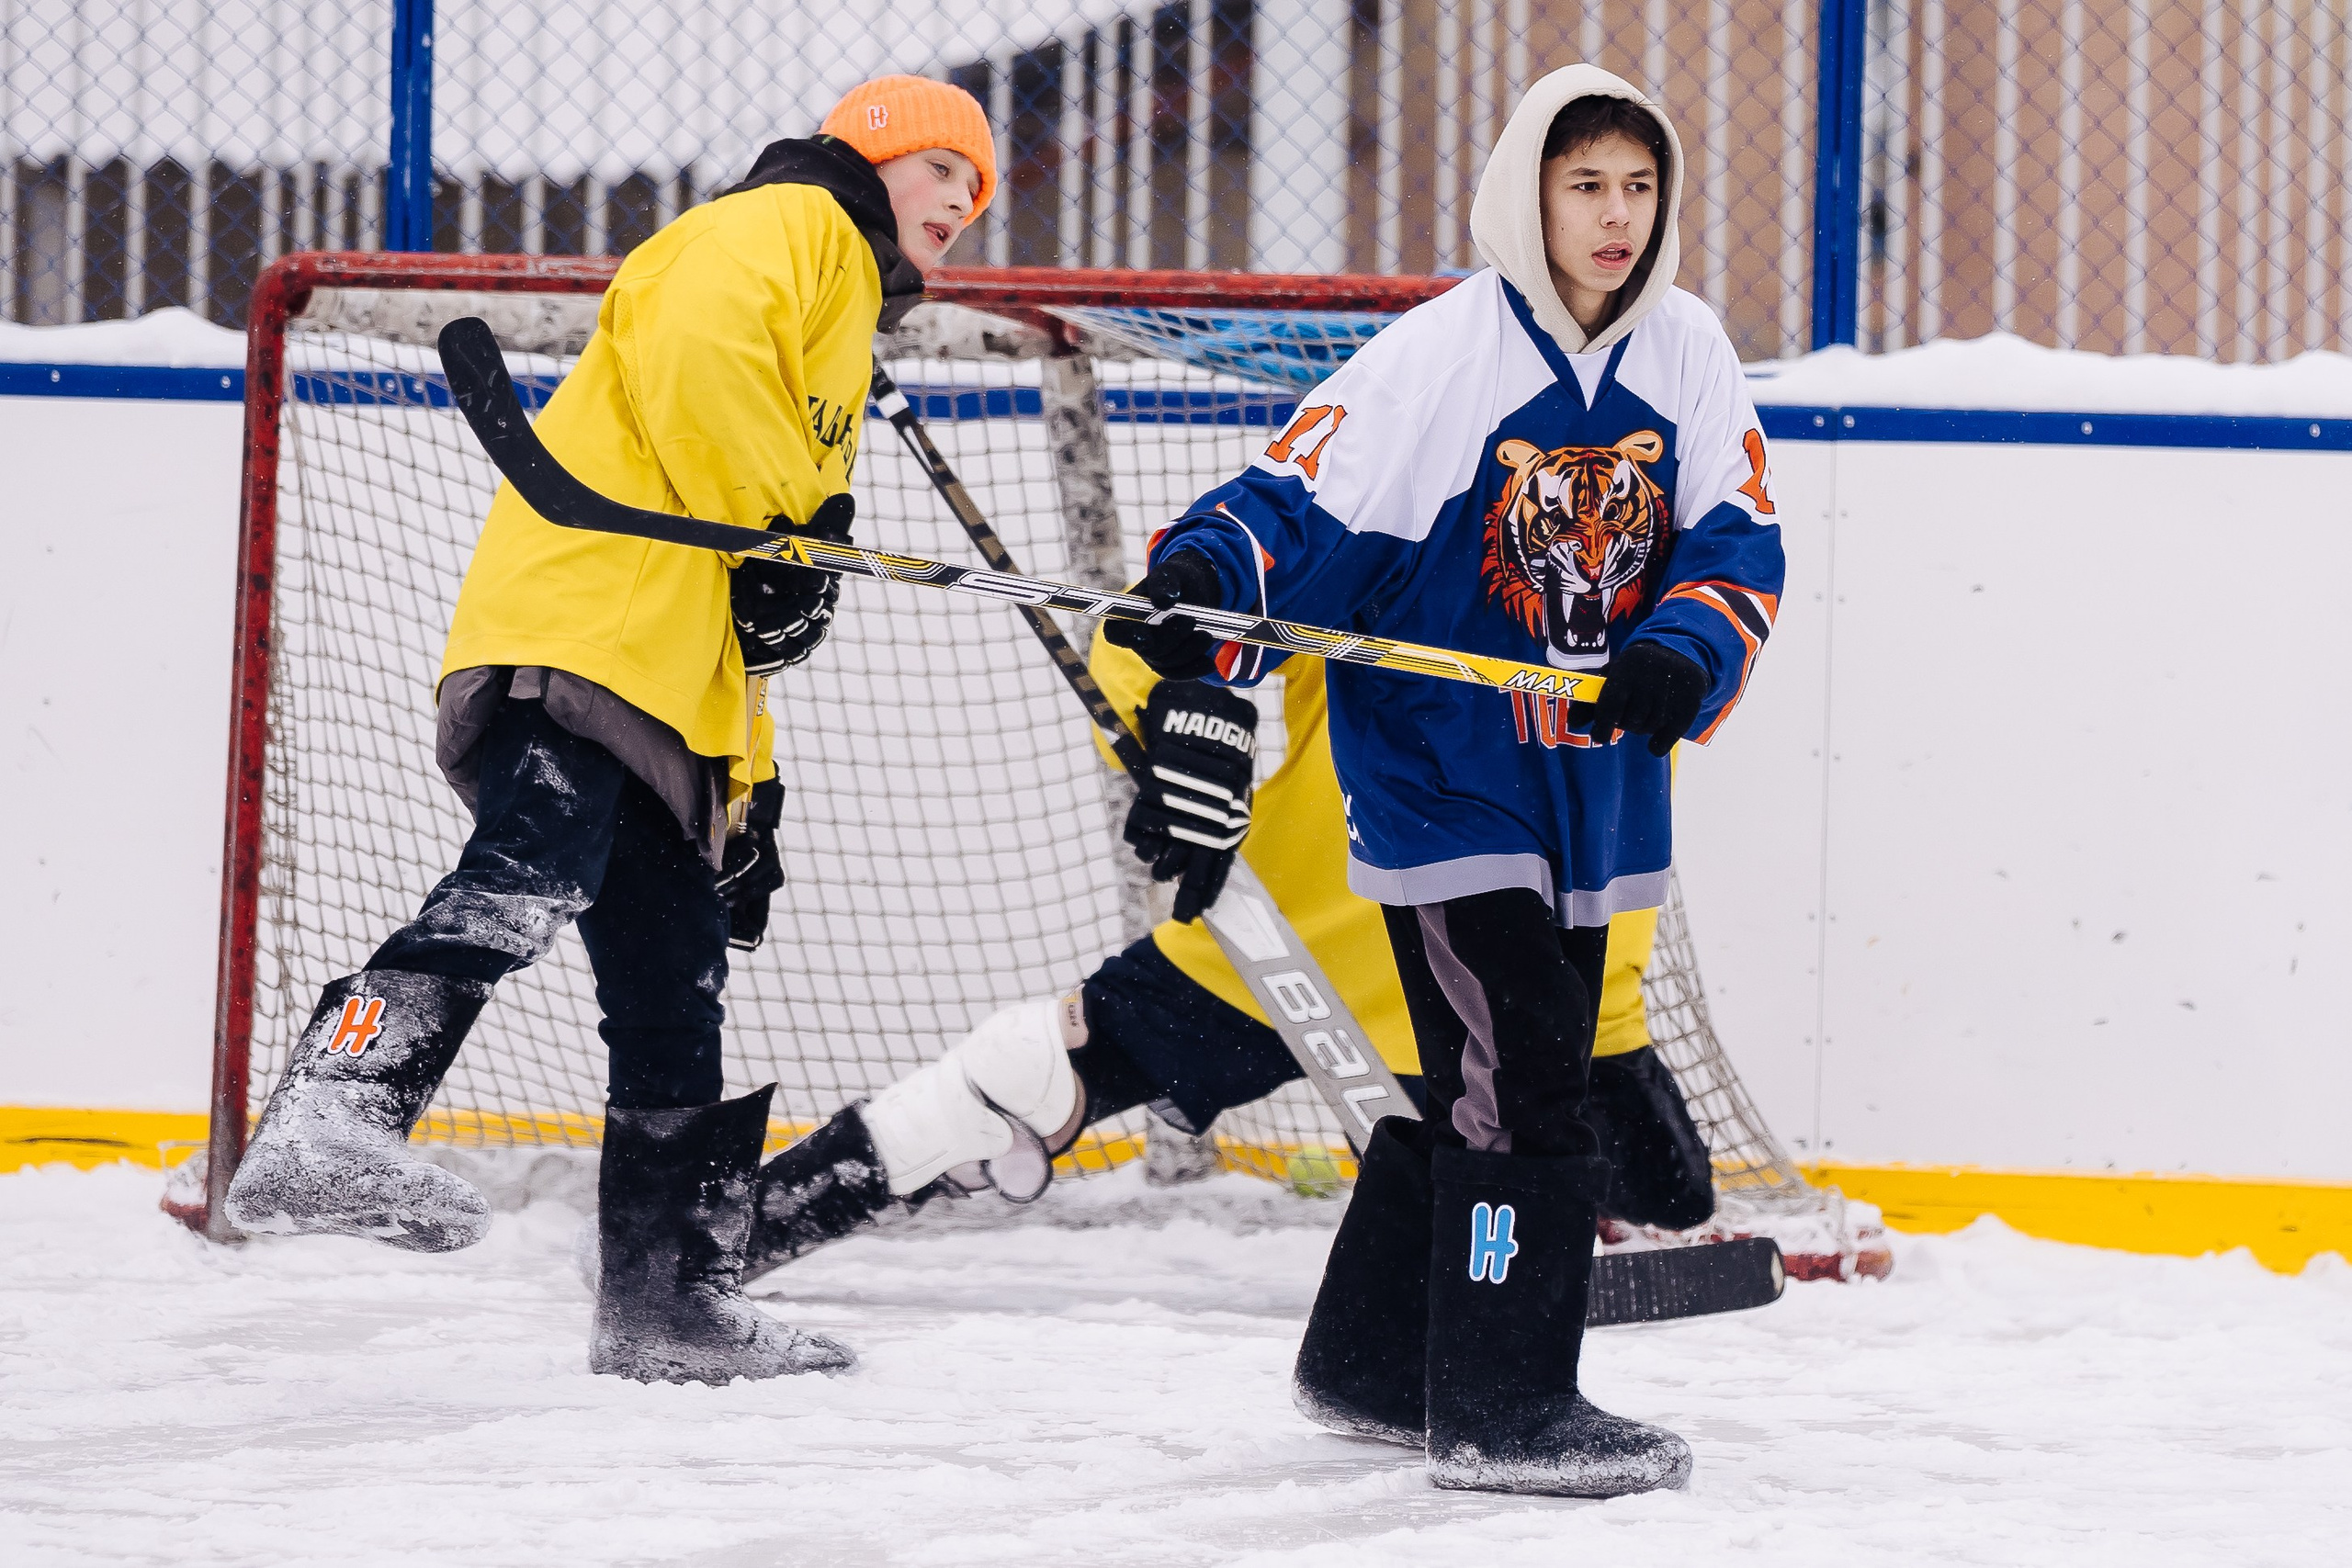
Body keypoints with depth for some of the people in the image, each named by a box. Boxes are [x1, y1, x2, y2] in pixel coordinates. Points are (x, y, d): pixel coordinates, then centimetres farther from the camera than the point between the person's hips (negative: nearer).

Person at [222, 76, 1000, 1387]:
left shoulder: (845, 332, 37)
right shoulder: (787, 226, 7)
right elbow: (695, 350, -17)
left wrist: (747, 786, 28)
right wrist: (782, 524, -14)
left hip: (667, 709, 10)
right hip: (578, 627, -10)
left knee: (682, 1006, 10)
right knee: (536, 874, -31)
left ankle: (669, 1303, 15)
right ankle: (332, 1123, -45)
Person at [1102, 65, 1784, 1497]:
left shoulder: (1687, 356, 1)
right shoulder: (1439, 356, -15)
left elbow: (1740, 552, 0)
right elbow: (1301, 506, -17)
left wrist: (1683, 658, -20)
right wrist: (1199, 590, -36)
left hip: (1593, 785, 6)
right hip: (1440, 775, -6)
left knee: (1484, 1081, 16)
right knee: (1517, 1091, -12)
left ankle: (1375, 1365, 31)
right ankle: (1502, 1407, -5)